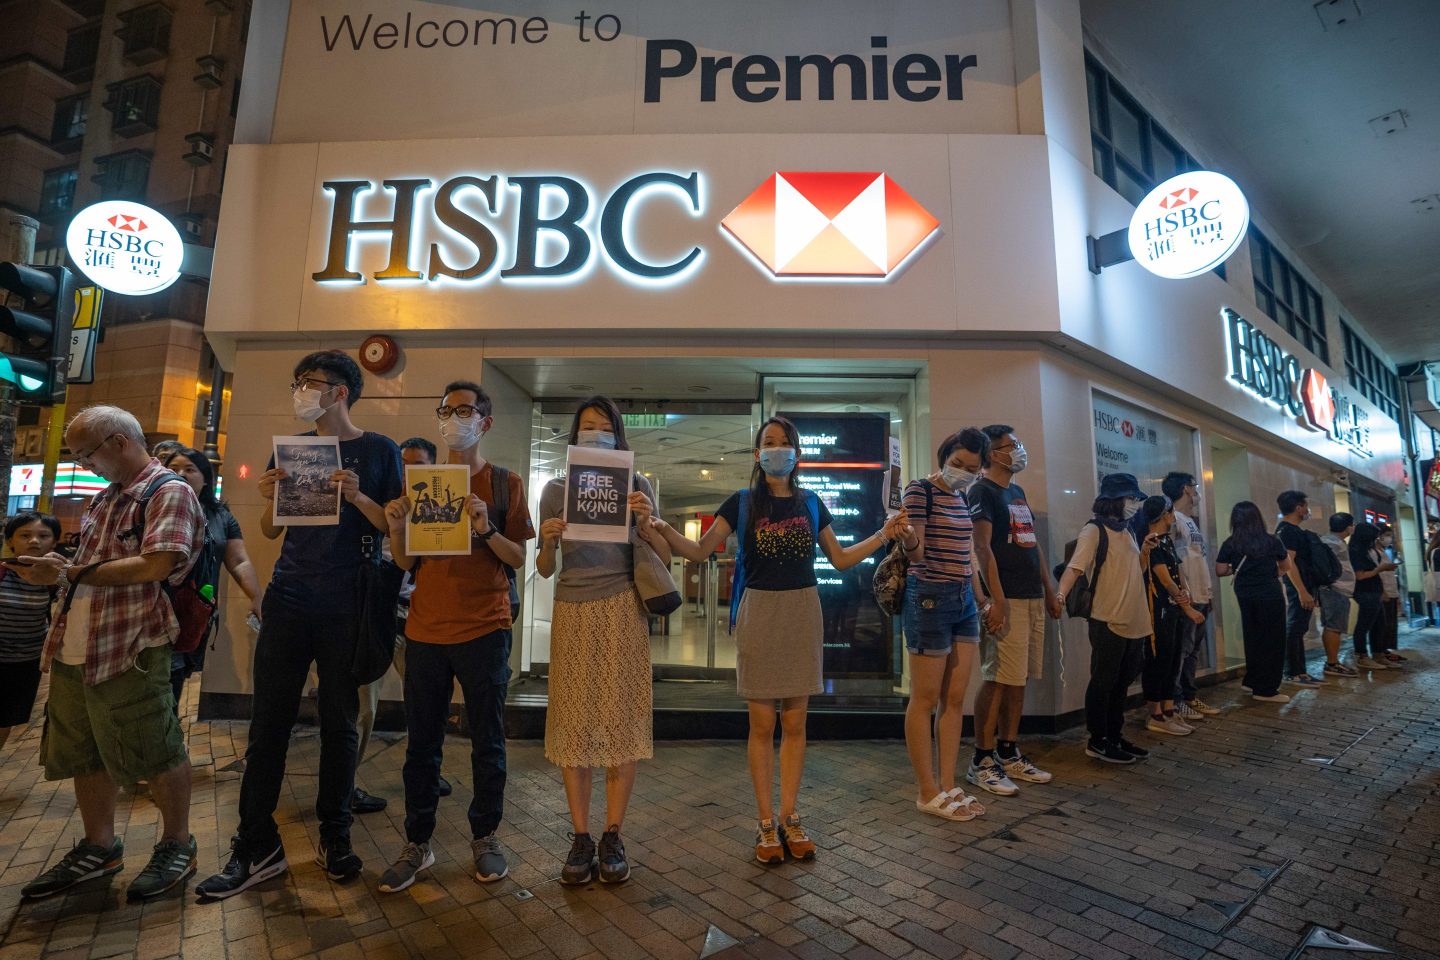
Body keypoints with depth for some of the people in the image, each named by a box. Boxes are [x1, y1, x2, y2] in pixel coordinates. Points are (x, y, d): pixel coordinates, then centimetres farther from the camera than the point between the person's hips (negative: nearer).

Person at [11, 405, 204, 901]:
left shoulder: (170, 492, -12)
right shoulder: (107, 498, 17)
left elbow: (154, 566, -22)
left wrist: (68, 573, -15)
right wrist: (54, 568, 9)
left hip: (129, 652, -9)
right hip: (74, 650, 9)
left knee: (157, 754, 3)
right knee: (86, 756, 18)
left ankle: (177, 846, 20)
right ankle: (99, 848, 34)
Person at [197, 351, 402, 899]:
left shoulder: (378, 451, 0)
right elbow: (271, 531, 14)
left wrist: (357, 497, -20)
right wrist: (269, 500, -7)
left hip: (346, 609, -3)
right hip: (288, 603, 4)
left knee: (339, 723, 7)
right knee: (268, 721, 6)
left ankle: (335, 834, 23)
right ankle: (257, 846, 19)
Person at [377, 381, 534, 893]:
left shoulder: (505, 482, 1)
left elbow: (518, 558, -2)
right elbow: (406, 561, 10)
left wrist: (485, 528, -19)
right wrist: (397, 527, -10)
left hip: (484, 628, -3)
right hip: (426, 629, 3)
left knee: (487, 740, 8)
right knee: (421, 742, 10)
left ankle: (485, 836, 26)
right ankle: (418, 843, 26)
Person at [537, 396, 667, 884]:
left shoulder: (638, 486, 6)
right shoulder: (556, 489, 8)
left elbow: (664, 557, 3)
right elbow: (545, 570, 8)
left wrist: (646, 525, -15)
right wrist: (548, 542, -14)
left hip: (622, 610, -1)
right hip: (572, 611, 1)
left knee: (621, 719, 2)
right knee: (573, 721, 3)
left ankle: (613, 837, 16)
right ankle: (580, 838, 16)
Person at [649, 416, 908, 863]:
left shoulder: (810, 503, 8)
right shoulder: (742, 502, 1)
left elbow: (840, 558, 15)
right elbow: (700, 551, -1)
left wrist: (883, 535, 6)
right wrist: (664, 529, -17)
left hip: (802, 612, 2)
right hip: (759, 612, -2)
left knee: (795, 723, 8)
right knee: (762, 724, 3)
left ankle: (789, 818, 22)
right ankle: (766, 823, 17)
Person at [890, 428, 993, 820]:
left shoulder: (962, 497, 14)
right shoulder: (920, 490, -10)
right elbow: (916, 554, -18)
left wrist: (982, 600, 23)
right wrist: (909, 541, -40)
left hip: (964, 600, 8)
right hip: (930, 598, -8)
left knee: (955, 698, 11)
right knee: (926, 700, 1)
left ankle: (947, 785, 22)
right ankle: (927, 792, 13)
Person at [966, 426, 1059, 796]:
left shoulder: (1018, 491, 20)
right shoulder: (982, 491, -7)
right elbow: (982, 547, -15)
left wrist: (1049, 590, 18)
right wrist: (997, 599, -20)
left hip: (1033, 598, 8)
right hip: (1007, 599, -8)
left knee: (1018, 679, 12)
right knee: (998, 679, -6)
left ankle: (1008, 754, 22)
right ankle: (982, 761, 4)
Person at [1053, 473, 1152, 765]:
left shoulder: (1125, 532, 14)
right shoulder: (1095, 530, -12)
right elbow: (1075, 566, -26)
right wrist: (1060, 593, -37)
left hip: (1134, 622, 9)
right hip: (1108, 621, -9)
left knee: (1122, 682, 16)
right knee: (1103, 682, 1)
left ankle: (1115, 736, 29)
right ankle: (1098, 741, 12)